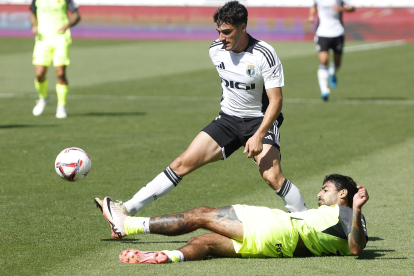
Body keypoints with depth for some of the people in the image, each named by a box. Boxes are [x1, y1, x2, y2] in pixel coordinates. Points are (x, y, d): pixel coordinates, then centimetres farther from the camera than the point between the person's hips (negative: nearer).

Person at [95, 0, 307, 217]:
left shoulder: (264, 55, -21)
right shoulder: (216, 51, -3)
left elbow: (276, 100, -21)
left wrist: (259, 136, -31)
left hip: (261, 120, -5)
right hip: (228, 118, 5)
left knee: (272, 177, -24)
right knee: (183, 163, -5)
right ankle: (128, 208, -5)